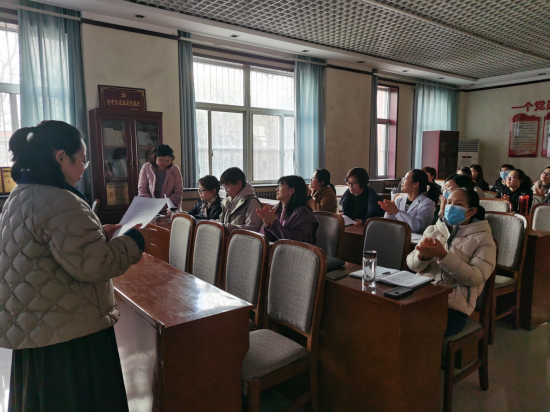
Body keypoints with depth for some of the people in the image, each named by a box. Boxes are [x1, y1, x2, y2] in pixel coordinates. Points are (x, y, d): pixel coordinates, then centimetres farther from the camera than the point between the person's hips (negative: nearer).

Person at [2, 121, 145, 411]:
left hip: (32, 328, 10)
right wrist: (133, 241, -11)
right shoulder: (59, 202, -24)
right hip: (69, 334, -10)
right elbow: (94, 265, -26)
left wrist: (100, 233, 11)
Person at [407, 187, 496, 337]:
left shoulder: (483, 239, 5)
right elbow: (412, 264, 9)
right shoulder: (433, 230, 17)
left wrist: (443, 256, -20)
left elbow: (476, 277, -10)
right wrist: (422, 256, -14)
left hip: (453, 306, -4)